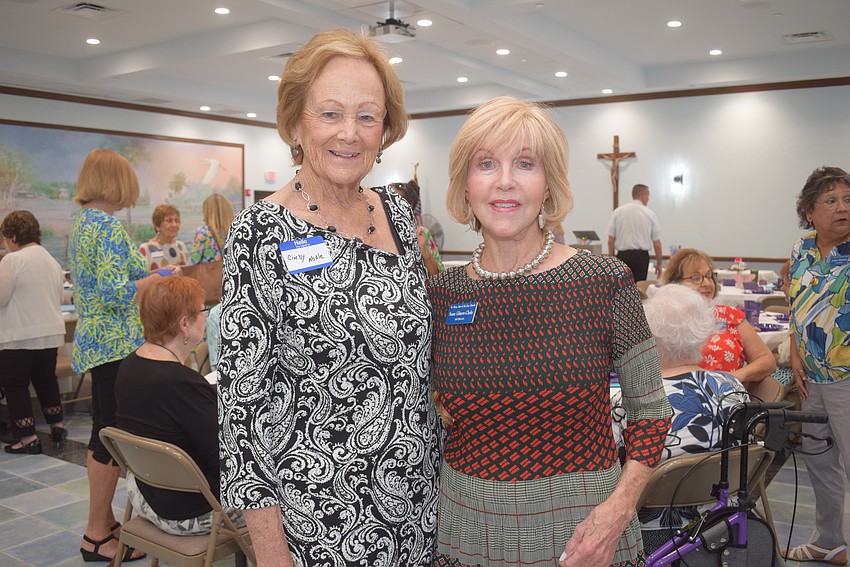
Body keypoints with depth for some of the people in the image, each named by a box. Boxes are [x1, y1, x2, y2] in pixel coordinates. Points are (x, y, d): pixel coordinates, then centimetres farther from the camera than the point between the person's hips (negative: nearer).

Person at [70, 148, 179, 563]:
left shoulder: (80, 223, 13)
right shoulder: (109, 226, -17)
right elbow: (114, 293, -24)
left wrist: (148, 273, 23)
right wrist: (160, 277, -11)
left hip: (93, 339, 10)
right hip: (115, 343, -10)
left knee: (104, 431, 17)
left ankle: (103, 520, 29)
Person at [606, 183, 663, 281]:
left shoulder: (617, 212, 3)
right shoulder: (650, 214, 0)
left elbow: (610, 241, 1)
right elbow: (657, 243, 1)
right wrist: (659, 263, 12)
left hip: (622, 256, 1)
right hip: (641, 256, -1)